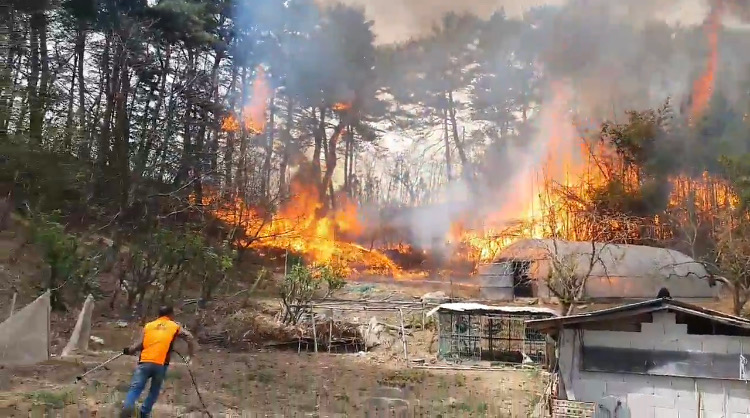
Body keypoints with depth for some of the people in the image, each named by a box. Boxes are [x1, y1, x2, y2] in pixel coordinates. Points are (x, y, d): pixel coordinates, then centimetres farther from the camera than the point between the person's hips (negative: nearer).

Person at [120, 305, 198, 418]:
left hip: (145, 362, 1)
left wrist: (128, 350, 25)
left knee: (135, 388, -5)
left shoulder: (148, 326, 17)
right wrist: (190, 356, 12)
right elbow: (191, 338, 3)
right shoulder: (175, 327, 13)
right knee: (154, 391, 18)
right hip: (161, 364, -1)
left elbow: (140, 345, 8)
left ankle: (128, 407, -29)